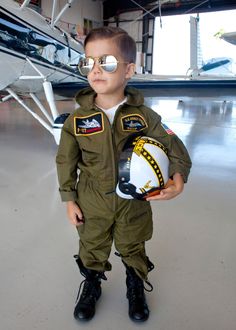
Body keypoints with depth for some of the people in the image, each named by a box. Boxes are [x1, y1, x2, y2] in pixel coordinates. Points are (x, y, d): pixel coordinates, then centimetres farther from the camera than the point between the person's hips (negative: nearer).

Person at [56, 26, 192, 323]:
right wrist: (69, 199, -1)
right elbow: (66, 160, -3)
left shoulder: (144, 116, -13)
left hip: (134, 201, 0)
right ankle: (91, 286, 51)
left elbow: (173, 146, -6)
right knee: (92, 248, 21)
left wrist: (178, 178, -23)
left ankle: (136, 288, 51)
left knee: (133, 248, 21)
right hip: (92, 204, 1)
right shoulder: (77, 119, -12)